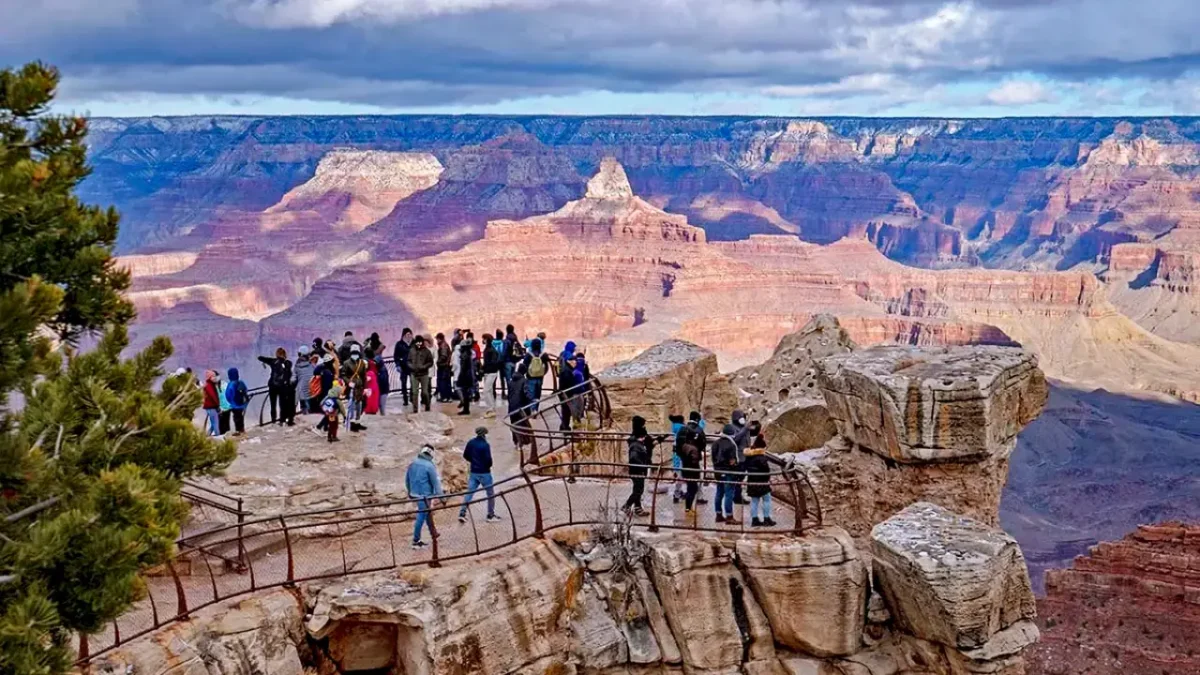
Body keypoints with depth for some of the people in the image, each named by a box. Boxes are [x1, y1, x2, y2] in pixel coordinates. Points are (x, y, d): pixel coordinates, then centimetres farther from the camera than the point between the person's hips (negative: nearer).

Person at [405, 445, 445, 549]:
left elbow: (407, 479, 15)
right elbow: (436, 482, -14)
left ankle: (433, 533, 38)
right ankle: (416, 541, 3)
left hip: (414, 493, 8)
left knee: (427, 512, 24)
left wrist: (410, 491, 30)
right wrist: (442, 497, -9)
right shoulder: (429, 466, -17)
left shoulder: (413, 464, 4)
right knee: (421, 517, -1)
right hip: (425, 495, -8)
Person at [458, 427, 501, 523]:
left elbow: (465, 455, 9)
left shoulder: (471, 443, 2)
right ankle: (491, 515, 14)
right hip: (484, 473, -5)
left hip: (473, 472, 6)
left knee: (469, 492, 6)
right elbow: (488, 460, -22)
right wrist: (488, 466, 0)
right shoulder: (485, 445, -18)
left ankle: (462, 513, -6)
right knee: (491, 494, 9)